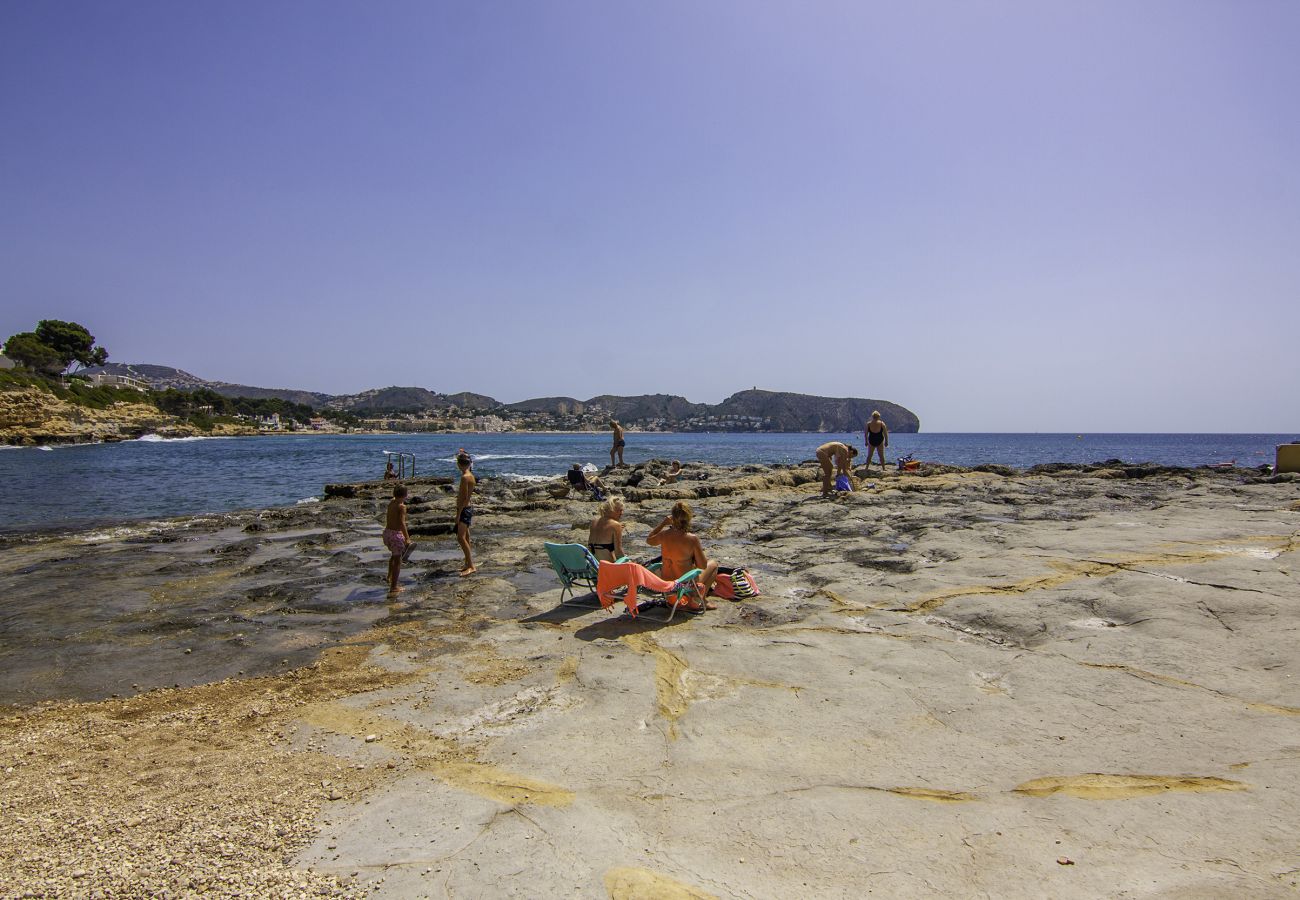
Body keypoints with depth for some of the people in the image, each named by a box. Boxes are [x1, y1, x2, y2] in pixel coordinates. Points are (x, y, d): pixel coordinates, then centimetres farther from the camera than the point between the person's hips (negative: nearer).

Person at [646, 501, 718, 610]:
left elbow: (649, 540, 13)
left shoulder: (664, 534, -11)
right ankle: (701, 599, 13)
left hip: (665, 583, 5)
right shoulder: (692, 539, -22)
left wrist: (663, 523, 7)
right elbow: (703, 566, -12)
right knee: (713, 563, 20)